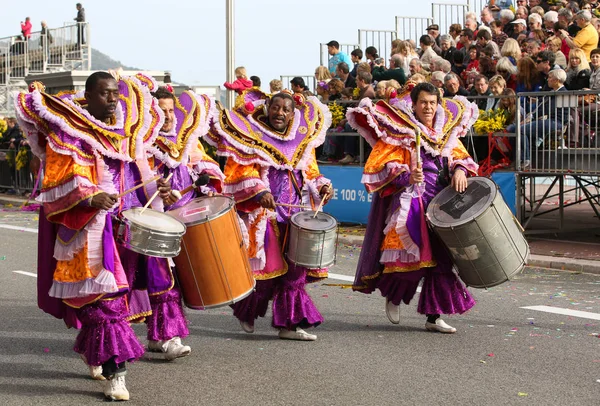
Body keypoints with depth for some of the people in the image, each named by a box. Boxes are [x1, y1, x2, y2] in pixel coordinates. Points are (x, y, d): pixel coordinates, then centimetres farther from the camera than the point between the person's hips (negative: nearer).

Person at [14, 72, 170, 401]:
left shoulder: (127, 126, 12)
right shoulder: (69, 131, -7)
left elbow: (137, 171, 21)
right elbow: (59, 184, -13)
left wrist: (157, 187, 2)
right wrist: (90, 197, -29)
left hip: (125, 222, 6)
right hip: (89, 227, -6)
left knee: (113, 292, 12)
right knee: (103, 298, -11)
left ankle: (90, 350, 33)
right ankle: (113, 371, -11)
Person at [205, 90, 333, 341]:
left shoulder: (303, 139, 16)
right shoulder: (250, 135, 0)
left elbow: (310, 172, 21)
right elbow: (241, 171, -8)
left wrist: (322, 186, 2)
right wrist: (259, 191, -22)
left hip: (297, 213, 5)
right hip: (263, 213, -5)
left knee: (296, 269, 1)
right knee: (266, 265, -3)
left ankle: (290, 324, 8)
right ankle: (246, 312, 22)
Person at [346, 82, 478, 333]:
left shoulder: (446, 130, 14)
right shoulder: (398, 130, -3)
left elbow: (459, 155, 19)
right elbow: (382, 165, -9)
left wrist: (460, 169, -4)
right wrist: (407, 176, -26)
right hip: (410, 201, -5)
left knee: (440, 257, 2)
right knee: (412, 253, -13)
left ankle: (433, 316, 9)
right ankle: (392, 295, 17)